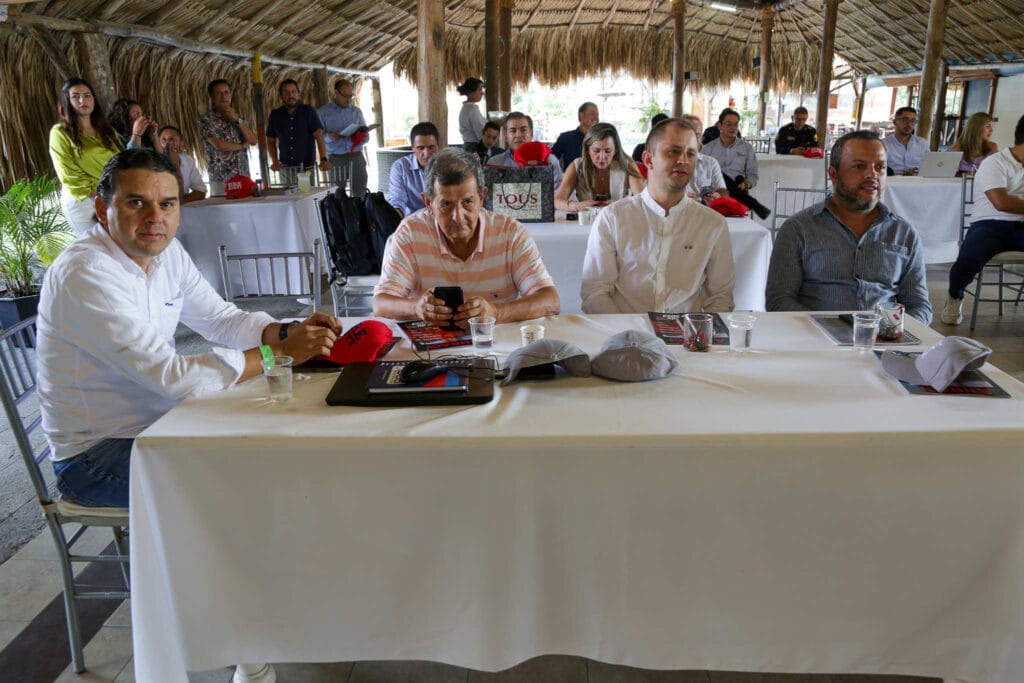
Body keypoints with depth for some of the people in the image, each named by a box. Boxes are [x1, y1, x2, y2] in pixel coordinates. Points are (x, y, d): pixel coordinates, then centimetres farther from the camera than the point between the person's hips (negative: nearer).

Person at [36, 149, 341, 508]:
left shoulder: (166, 251, 0)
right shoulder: (83, 275, -26)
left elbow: (222, 319, 6)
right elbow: (171, 375, -31)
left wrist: (289, 331, -14)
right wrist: (279, 352, -27)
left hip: (160, 418, 8)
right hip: (95, 453, -7)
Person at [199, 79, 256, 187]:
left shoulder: (239, 117, 16)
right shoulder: (206, 119, -1)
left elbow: (253, 141, 3)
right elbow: (219, 145, -13)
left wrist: (237, 120, -7)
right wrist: (242, 145, 1)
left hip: (244, 177, 4)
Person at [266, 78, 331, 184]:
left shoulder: (309, 112, -3)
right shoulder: (275, 116, 6)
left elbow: (319, 137, -12)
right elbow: (271, 141, 14)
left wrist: (324, 159, -26)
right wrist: (275, 161, -3)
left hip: (308, 167, -2)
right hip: (285, 168, 2)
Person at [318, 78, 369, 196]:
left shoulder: (357, 111, 13)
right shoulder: (323, 112, 4)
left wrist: (362, 137, -12)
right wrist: (328, 136, -23)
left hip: (356, 157, 2)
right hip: (336, 159, -2)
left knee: (360, 194, -2)